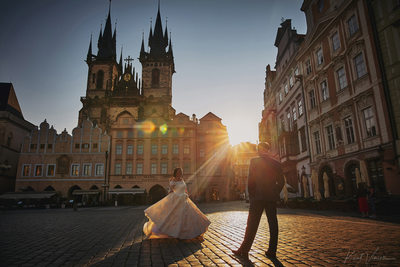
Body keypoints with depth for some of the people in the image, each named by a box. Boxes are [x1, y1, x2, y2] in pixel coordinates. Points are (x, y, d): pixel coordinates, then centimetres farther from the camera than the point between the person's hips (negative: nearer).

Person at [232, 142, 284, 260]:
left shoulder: (254, 161, -6)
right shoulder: (276, 163, 7)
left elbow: (250, 180, -9)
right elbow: (281, 181, 7)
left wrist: (251, 195, 0)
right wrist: (275, 193, 14)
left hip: (258, 197, -4)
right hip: (272, 198, 4)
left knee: (252, 224, 1)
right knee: (273, 224, 9)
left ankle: (244, 251, 7)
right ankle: (272, 252, 13)